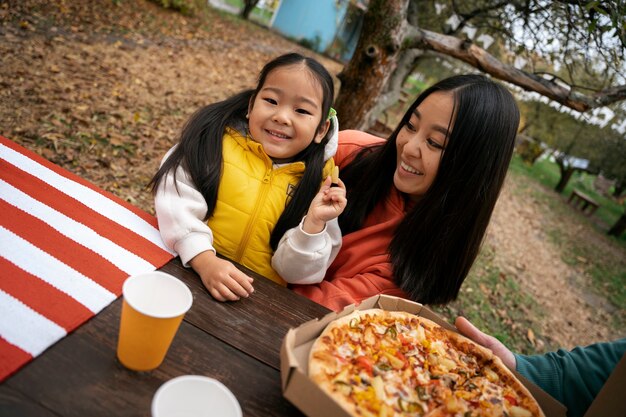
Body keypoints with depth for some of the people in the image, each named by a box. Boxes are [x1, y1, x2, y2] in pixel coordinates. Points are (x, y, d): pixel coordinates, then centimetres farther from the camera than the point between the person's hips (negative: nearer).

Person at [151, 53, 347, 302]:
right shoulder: (217, 138, -5)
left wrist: (314, 223, -17)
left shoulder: (319, 183, -3)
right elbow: (178, 194, -12)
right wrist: (204, 259, -22)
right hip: (184, 268, -1)